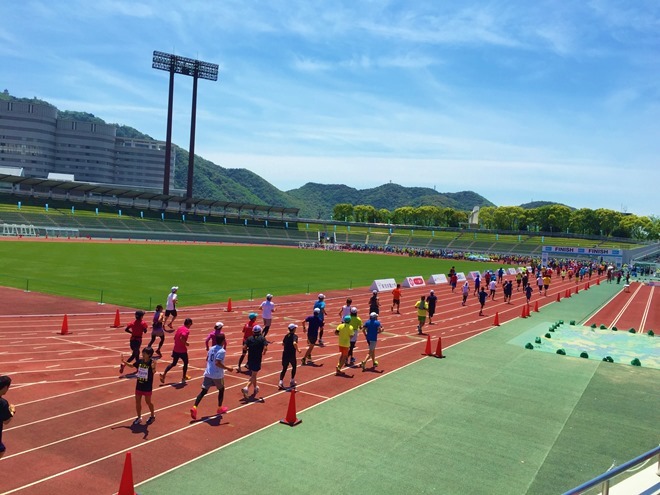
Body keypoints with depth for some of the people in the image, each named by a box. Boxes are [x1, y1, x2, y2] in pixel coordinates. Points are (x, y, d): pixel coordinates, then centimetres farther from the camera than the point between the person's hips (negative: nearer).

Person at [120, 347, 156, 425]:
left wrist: (153, 367, -56)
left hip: (147, 387, -5)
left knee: (148, 402, 11)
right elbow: (132, 365, 14)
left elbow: (154, 372, -36)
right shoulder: (140, 361, -5)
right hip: (139, 385, 5)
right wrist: (124, 362, 2)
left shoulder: (152, 362, -21)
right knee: (137, 402, 12)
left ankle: (153, 416, 33)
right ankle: (139, 417, 29)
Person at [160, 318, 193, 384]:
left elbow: (175, 337, 15)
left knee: (173, 363, 18)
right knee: (185, 363, 15)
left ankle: (164, 373, 2)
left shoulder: (179, 328, 9)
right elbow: (182, 338, -31)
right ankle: (184, 377, 21)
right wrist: (186, 343, -16)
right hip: (182, 350, -7)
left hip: (175, 349, 7)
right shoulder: (187, 330, -16)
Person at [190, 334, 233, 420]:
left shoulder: (211, 348, 6)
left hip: (208, 373, 6)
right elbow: (218, 363, -26)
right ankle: (220, 408, 28)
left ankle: (194, 407, -12)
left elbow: (207, 359, 15)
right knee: (221, 390, 17)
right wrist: (227, 368, -18)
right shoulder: (222, 351, -17)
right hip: (217, 375, -6)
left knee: (203, 391, 4)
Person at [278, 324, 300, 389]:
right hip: (292, 355, -5)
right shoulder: (294, 336, -12)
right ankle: (292, 381, 23)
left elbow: (283, 344, 20)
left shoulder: (286, 336, 8)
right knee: (294, 367, 18)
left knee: (284, 368, 9)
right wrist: (297, 350, -19)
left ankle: (281, 381, -5)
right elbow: (294, 343, -30)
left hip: (285, 354, 5)